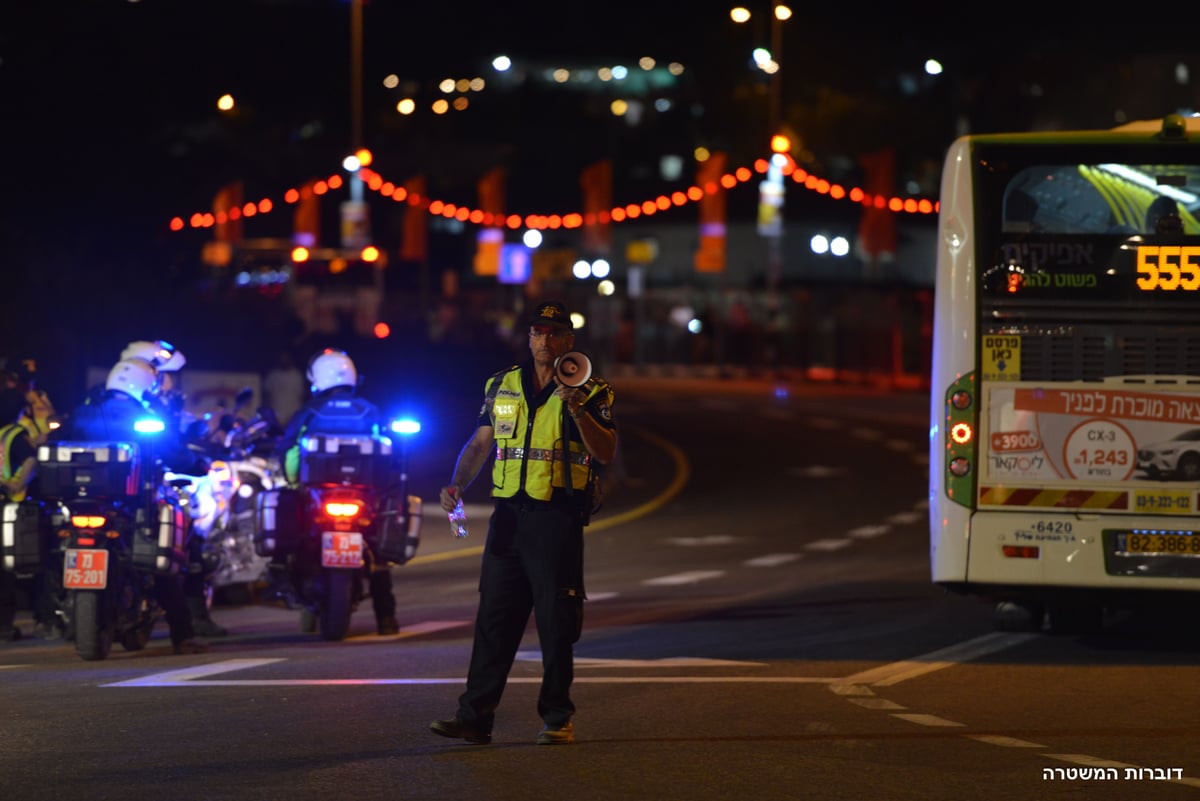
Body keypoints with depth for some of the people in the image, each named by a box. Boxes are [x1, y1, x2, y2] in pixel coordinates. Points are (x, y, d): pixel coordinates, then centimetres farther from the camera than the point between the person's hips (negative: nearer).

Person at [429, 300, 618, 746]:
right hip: (508, 516, 4)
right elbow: (480, 444, 16)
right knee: (493, 619, 3)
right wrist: (458, 484, 0)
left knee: (556, 622, -1)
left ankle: (557, 719, 7)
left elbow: (606, 453, -10)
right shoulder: (502, 386, 14)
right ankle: (475, 717, 4)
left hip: (558, 520, -4)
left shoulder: (591, 392, 1)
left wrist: (577, 409, -22)